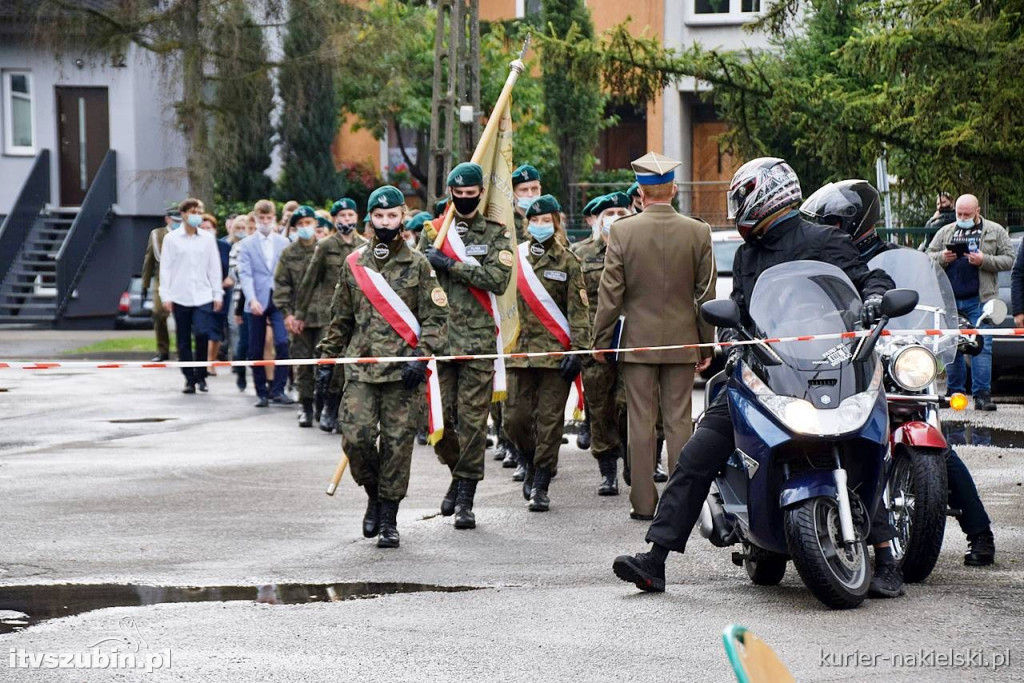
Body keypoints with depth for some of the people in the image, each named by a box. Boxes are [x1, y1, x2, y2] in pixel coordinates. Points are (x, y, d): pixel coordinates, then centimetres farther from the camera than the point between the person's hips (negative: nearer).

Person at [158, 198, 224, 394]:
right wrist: (165, 295, -2)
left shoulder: (208, 238, 9)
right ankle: (189, 379, 12)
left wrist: (218, 294, 6)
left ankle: (201, 375, 3)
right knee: (183, 340, 3)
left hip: (203, 295, 0)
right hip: (180, 296, 0)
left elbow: (214, 268, 10)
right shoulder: (172, 239, 5)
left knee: (202, 333, -15)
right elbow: (165, 268, 4)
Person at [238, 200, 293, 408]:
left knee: (282, 343, -15)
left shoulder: (284, 242, 9)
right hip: (257, 302, 0)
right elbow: (245, 274, -5)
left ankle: (277, 389, -8)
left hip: (278, 300, 0)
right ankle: (261, 393, 14)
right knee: (256, 350, 4)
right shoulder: (247, 244, 5)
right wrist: (252, 300, -19)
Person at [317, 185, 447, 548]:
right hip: (361, 367, 2)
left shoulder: (418, 265, 3)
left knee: (397, 442, -1)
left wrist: (420, 357, -11)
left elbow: (434, 317, 1)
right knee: (356, 436, -9)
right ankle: (374, 494, 17)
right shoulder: (354, 263, 11)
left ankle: (388, 518, 9)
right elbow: (342, 317, 19)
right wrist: (328, 355, 15)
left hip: (402, 368, -2)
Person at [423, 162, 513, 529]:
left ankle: (465, 498, 4)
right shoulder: (433, 231, 10)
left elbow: (498, 279, -10)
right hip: (440, 338, 2)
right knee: (439, 418, 0)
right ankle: (459, 472, 26)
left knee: (473, 421, -2)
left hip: (479, 340, -2)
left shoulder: (496, 234, 6)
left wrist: (451, 265, -12)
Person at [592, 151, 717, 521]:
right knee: (679, 421, 6)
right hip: (682, 341, 1)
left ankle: (643, 501, 6)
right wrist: (707, 345, 10)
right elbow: (706, 293, 2)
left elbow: (610, 292, -6)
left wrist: (601, 338, 4)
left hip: (637, 340, -1)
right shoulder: (698, 232, -3)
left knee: (641, 422, 4)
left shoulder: (622, 231, -8)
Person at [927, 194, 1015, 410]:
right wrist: (942, 258, -5)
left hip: (978, 300, -3)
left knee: (981, 346, -8)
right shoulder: (945, 232, 16)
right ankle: (954, 391, 14)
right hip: (949, 300, 3)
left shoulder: (995, 232, 7)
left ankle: (982, 394, -7)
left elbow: (1008, 260, 3)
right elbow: (928, 257, 16)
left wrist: (984, 260, -12)